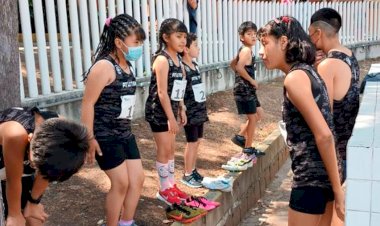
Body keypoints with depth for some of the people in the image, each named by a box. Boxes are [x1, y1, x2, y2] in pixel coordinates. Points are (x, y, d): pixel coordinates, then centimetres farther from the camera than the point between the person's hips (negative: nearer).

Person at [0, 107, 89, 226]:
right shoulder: (15, 135, -44)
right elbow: (13, 181, -27)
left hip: (23, 164, 4)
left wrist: (33, 202, 1)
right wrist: (14, 214, -12)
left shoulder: (63, 130, -28)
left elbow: (44, 174, -11)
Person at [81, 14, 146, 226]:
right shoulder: (104, 66, -19)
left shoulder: (126, 65, 7)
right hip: (105, 136, -8)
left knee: (138, 178, 11)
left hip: (125, 133, 9)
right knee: (121, 183, -1)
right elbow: (88, 104, -20)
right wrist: (89, 138, -19)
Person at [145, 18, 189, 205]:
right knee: (164, 150, 1)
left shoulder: (178, 59, 7)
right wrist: (171, 118, -20)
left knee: (171, 148, 15)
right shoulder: (162, 60, -19)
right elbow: (162, 92, -22)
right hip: (158, 111, -8)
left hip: (170, 109, 8)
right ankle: (164, 190, 16)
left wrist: (182, 110, 13)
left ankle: (171, 185, 29)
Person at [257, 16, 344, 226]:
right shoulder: (308, 71, 11)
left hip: (311, 177, -9)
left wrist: (337, 188, -17)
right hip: (322, 173, 9)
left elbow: (324, 135, -21)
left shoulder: (295, 77, -17)